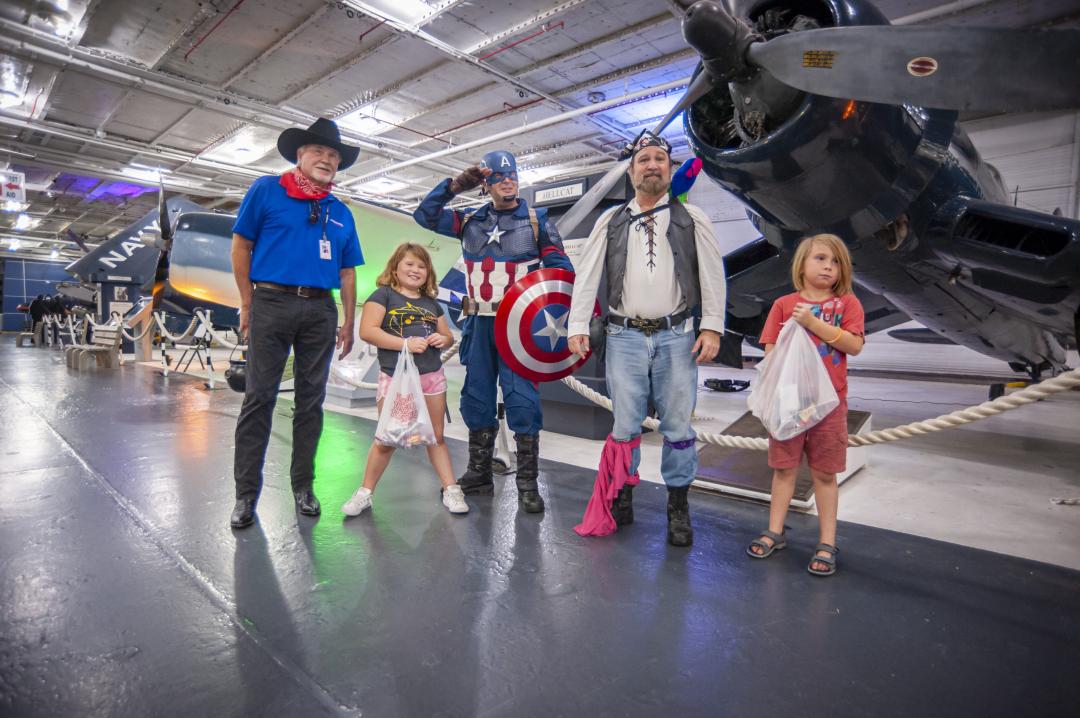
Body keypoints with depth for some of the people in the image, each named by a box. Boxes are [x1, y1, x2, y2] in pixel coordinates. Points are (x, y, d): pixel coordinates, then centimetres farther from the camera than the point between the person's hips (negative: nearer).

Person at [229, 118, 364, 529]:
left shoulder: (341, 214, 16)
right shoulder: (266, 190, 6)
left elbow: (347, 272, 16)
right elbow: (241, 245, 4)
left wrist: (348, 322, 9)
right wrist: (248, 303, -2)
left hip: (321, 310, 4)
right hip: (272, 302, -3)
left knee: (311, 400, 6)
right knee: (259, 398, -2)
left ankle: (303, 486, 17)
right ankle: (246, 493, 7)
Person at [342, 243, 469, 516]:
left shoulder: (431, 302, 14)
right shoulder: (384, 294, -1)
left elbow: (448, 335, 23)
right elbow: (367, 331, -14)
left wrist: (443, 339, -2)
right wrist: (406, 343, -20)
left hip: (432, 377, 4)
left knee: (436, 437, 13)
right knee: (386, 440, 4)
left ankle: (450, 489, 20)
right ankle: (365, 492, 22)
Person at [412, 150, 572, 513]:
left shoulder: (536, 221, 5)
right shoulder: (471, 221, 14)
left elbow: (560, 268, 0)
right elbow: (425, 215, 13)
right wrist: (455, 185, 2)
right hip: (480, 323, 4)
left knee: (522, 401, -7)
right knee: (476, 399, 9)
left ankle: (527, 483, 3)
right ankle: (478, 473, 23)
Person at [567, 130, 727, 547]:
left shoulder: (692, 219, 8)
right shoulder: (611, 222, 9)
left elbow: (713, 276, 5)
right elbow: (587, 277, 5)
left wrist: (712, 328, -3)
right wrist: (578, 328, -2)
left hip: (676, 337, 0)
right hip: (625, 337, 1)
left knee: (678, 424, 4)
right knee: (625, 424, 4)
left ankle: (678, 506, 18)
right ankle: (622, 500, 20)